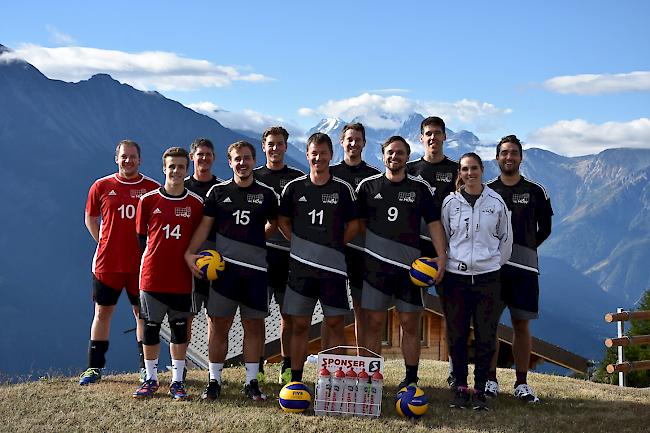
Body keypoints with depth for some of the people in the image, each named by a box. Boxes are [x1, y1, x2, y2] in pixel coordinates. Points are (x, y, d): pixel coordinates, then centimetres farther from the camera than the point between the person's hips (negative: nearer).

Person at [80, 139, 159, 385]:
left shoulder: (153, 188, 1)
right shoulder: (101, 186, 2)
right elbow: (90, 219, 13)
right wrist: (104, 243, 4)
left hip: (141, 263, 0)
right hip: (107, 262, 1)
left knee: (143, 314, 5)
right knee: (102, 312, 8)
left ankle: (146, 368, 15)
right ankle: (94, 368, 16)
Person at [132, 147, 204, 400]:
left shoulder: (196, 203, 2)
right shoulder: (148, 200, 0)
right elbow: (141, 235, 8)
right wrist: (153, 257, 4)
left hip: (181, 277, 0)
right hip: (152, 275, 0)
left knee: (180, 328, 7)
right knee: (150, 327, 6)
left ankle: (177, 381, 16)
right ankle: (151, 379, 19)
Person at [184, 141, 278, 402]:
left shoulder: (266, 194, 8)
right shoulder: (218, 191, 6)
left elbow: (273, 224, 22)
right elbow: (205, 225, 2)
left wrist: (254, 242, 12)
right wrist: (190, 253, -10)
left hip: (255, 269, 1)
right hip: (224, 267, -1)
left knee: (254, 326, 5)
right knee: (218, 324, 1)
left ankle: (252, 382, 14)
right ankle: (214, 381, 11)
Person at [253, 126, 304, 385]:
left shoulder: (298, 179, 9)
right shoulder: (253, 177, 11)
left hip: (289, 253, 0)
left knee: (288, 313, 3)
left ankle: (288, 368, 11)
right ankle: (257, 368, 8)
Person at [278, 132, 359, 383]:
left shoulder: (343, 189, 4)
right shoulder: (294, 187, 5)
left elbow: (353, 225, 10)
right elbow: (282, 221, 14)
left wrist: (333, 246, 3)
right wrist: (299, 245, 4)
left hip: (333, 266, 0)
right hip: (301, 266, 1)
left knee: (335, 323, 0)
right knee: (299, 324, 4)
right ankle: (295, 380, 12)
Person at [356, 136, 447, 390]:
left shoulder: (420, 188, 8)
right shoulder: (368, 186, 9)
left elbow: (434, 223, 7)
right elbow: (359, 222, 14)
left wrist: (441, 256, -5)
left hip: (410, 264, 0)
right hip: (376, 263, 0)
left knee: (410, 324, 2)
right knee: (373, 323, -1)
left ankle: (411, 379, 12)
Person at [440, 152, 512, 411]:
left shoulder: (496, 202, 4)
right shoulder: (450, 202, 4)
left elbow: (506, 238, 13)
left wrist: (495, 263, 12)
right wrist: (443, 263, 7)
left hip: (487, 276, 0)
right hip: (455, 276, 0)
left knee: (486, 336, 0)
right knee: (457, 335, 3)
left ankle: (480, 390, 9)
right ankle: (460, 388, 13)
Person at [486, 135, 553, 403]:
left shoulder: (535, 192, 7)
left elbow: (544, 229, 14)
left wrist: (523, 249, 8)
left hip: (524, 265, 0)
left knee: (521, 324, 2)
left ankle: (521, 383, 8)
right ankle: (490, 380, 9)